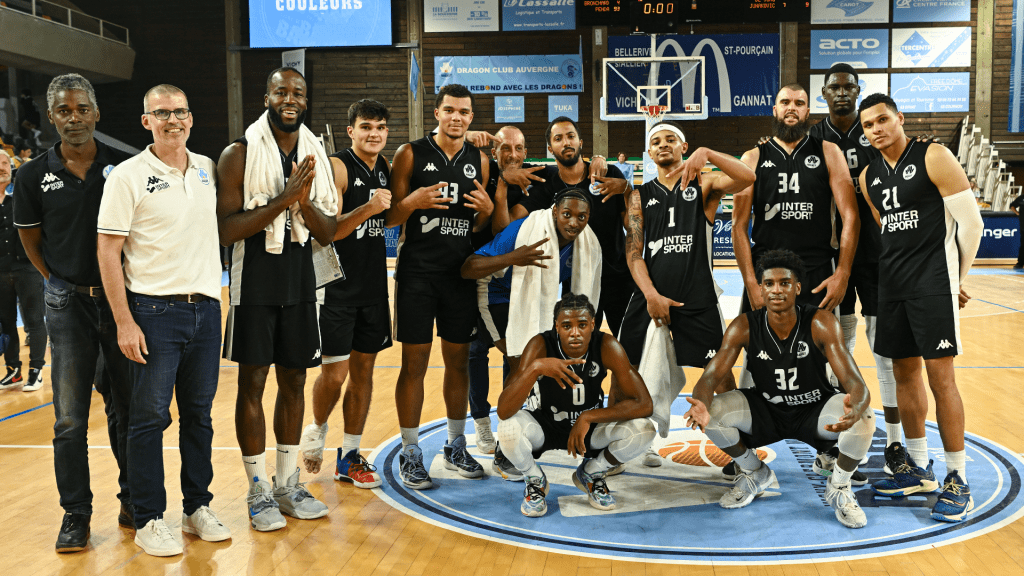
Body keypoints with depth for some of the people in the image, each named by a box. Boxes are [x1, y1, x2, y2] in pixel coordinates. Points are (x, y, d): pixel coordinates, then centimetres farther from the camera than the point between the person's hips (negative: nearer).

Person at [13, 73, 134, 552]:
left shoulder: (125, 167, -2)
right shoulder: (34, 176, 1)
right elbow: (31, 241, 13)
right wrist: (62, 284, 7)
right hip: (68, 303, 1)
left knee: (130, 408, 8)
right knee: (70, 418, 2)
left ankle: (134, 500, 23)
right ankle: (76, 513, 14)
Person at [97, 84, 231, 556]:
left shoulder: (208, 169, 10)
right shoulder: (128, 176, -5)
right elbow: (108, 252, -7)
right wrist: (124, 322, -12)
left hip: (205, 306, 5)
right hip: (154, 309, -5)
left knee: (199, 413, 12)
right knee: (149, 416, 1)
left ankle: (197, 508, 24)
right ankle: (148, 521, 12)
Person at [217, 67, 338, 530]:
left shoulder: (315, 156, 7)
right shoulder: (239, 154, -7)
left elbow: (328, 233, 5)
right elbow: (226, 230, -14)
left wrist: (304, 202, -14)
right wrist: (281, 200, -22)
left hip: (300, 283, 5)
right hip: (255, 284, -4)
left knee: (293, 382, 10)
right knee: (252, 383, 1)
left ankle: (288, 485, 23)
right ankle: (259, 491, 13)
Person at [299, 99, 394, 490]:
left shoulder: (385, 168, 9)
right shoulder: (337, 167, -12)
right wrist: (367, 209, -32)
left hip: (373, 285, 7)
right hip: (336, 286, -6)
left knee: (363, 369, 9)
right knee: (334, 372, -4)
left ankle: (349, 457, 19)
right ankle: (317, 429, 27)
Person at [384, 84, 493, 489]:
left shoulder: (479, 160, 10)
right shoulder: (410, 154, -2)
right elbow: (390, 217, -2)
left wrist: (487, 210, -6)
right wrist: (413, 201, -21)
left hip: (461, 272, 4)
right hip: (417, 272, -3)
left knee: (459, 361, 10)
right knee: (414, 363, 0)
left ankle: (456, 447, 25)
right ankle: (410, 454, 11)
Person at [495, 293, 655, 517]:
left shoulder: (606, 346, -24)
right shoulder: (541, 345, -28)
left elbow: (644, 404, -24)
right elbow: (503, 411, -36)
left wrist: (588, 417, -29)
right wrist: (535, 368, -52)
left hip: (589, 426, 2)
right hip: (543, 426, -2)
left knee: (644, 429, -24)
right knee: (508, 428, -34)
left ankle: (591, 474, 7)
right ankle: (534, 480, 1)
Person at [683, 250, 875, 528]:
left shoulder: (821, 323, -23)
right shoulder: (745, 326, -17)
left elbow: (855, 383, -29)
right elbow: (711, 377, -21)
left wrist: (855, 408, -55)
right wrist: (702, 405, -47)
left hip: (815, 411, -2)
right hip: (766, 411, 2)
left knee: (864, 418, -33)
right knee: (713, 413, -24)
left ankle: (838, 487, -1)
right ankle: (755, 474, 7)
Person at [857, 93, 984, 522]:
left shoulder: (934, 157, -8)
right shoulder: (869, 177, 12)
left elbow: (971, 221, -8)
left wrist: (958, 278, -1)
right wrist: (896, 272, 15)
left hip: (934, 284, -7)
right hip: (892, 283, 7)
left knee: (940, 376, -8)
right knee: (904, 373, 11)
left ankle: (957, 482, 1)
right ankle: (917, 470, 24)